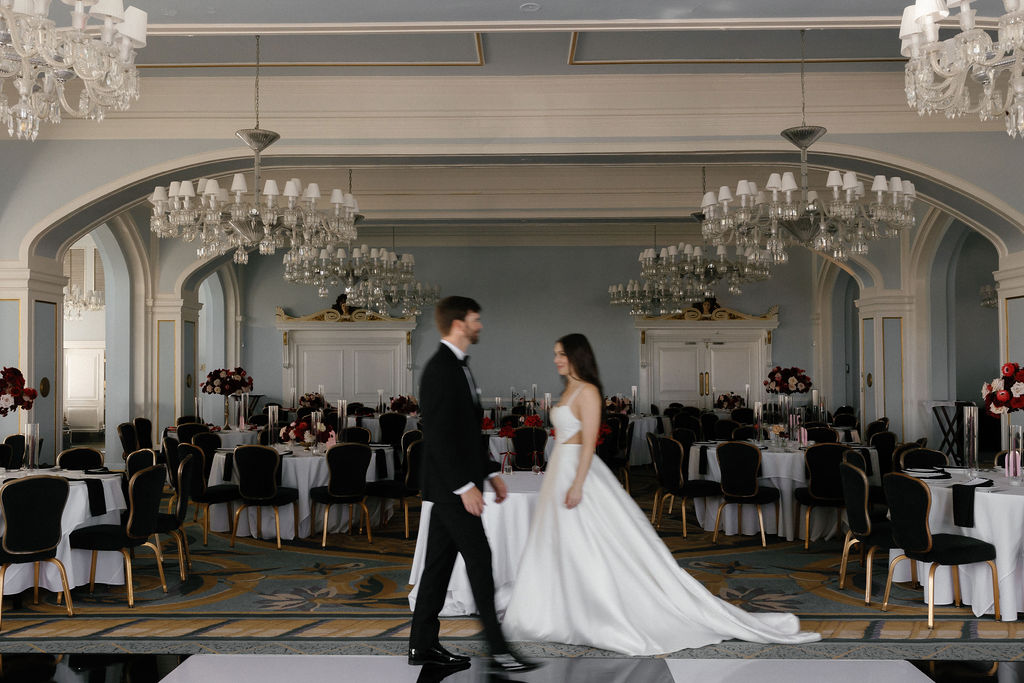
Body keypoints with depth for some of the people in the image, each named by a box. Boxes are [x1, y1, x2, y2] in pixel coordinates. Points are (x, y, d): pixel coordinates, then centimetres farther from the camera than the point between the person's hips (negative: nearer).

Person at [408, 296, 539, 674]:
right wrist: (465, 486, -23)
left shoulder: (457, 366, 14)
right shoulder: (440, 370, -17)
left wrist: (490, 473, 18)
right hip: (451, 485, -10)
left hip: (456, 484, 10)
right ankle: (498, 651, -1)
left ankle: (423, 645, 19)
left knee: (440, 561, 12)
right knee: (479, 560, -6)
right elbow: (439, 436, -22)